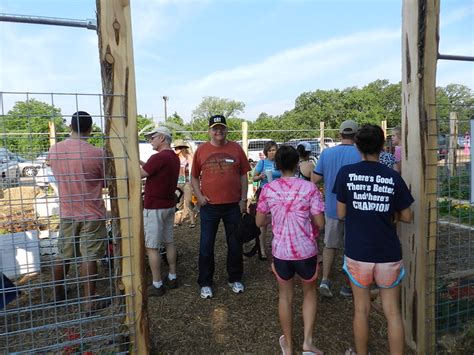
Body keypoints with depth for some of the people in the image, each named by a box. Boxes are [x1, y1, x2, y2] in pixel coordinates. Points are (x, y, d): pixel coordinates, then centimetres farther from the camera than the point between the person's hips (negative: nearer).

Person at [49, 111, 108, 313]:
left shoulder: (53, 151, -4)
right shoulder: (97, 154, -17)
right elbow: (106, 182, -4)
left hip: (66, 212, 4)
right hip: (91, 213, -4)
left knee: (63, 255, 18)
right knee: (89, 257, 3)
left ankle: (58, 294, 35)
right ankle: (90, 302, 13)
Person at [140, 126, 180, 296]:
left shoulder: (159, 157, -20)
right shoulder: (174, 157, 10)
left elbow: (140, 174, -12)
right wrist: (139, 160, 11)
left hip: (154, 207, -9)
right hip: (170, 205, 9)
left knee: (152, 247, 0)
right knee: (169, 242, 16)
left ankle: (157, 285, 7)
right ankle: (172, 278, 25)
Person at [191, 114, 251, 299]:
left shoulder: (236, 148, 2)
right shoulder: (201, 150, 1)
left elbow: (243, 175, 5)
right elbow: (194, 177, 8)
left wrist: (243, 199, 0)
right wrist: (199, 196, -5)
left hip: (233, 206, 1)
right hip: (209, 206, 0)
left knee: (235, 245, 12)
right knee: (206, 247, 7)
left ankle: (235, 279, 32)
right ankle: (205, 283, 24)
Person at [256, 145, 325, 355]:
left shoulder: (268, 189, -7)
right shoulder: (309, 188, -12)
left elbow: (259, 222, 1)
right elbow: (320, 223, -10)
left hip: (281, 251, 1)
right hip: (306, 250, -1)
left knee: (285, 296, 20)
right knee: (309, 292, 24)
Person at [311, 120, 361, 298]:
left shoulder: (326, 153, -3)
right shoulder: (360, 154, -13)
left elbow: (314, 179, -1)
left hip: (332, 208, 2)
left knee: (330, 245, 17)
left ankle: (325, 280, 8)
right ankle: (347, 286, 23)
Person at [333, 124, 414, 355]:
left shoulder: (346, 173, -8)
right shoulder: (393, 177, -5)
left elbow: (341, 213, -3)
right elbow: (406, 217, 1)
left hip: (357, 253, 0)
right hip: (389, 254, 0)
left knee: (361, 309, 15)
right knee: (392, 312, 13)